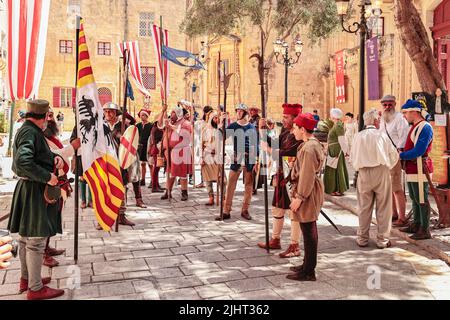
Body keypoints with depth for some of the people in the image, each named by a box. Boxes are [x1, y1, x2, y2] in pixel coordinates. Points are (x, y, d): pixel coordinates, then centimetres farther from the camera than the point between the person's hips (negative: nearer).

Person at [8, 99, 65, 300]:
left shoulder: (31, 131, 12)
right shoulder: (30, 132, -19)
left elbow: (41, 153, 22)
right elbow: (22, 161, -31)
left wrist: (55, 157, 1)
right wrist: (47, 176, -25)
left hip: (28, 188, 11)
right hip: (34, 190, -11)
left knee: (26, 236, 18)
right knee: (36, 239, -3)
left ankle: (26, 278, 33)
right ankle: (35, 288, 6)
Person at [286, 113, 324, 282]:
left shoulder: (309, 148, -20)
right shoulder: (313, 144, 12)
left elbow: (307, 176, -23)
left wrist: (299, 197, -19)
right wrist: (298, 194, 22)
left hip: (307, 192, -11)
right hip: (312, 190, 11)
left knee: (308, 231, -3)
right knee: (309, 229, 18)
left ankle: (309, 272, 6)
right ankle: (308, 265, 31)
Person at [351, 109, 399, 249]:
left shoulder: (359, 136, -1)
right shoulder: (381, 135, -6)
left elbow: (352, 156, 5)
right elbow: (394, 154, 0)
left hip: (364, 173, 2)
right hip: (381, 172, -2)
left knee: (364, 207, 11)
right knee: (383, 208, 7)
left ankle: (362, 239, 18)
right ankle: (382, 240, 12)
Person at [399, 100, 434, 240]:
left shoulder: (425, 127, -16)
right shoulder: (414, 127, 15)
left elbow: (418, 151, -22)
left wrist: (400, 155, -16)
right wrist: (400, 152, 3)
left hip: (420, 168, -10)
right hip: (412, 168, 10)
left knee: (421, 199, -4)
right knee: (414, 198, 17)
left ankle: (425, 230, 4)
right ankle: (416, 225, 29)